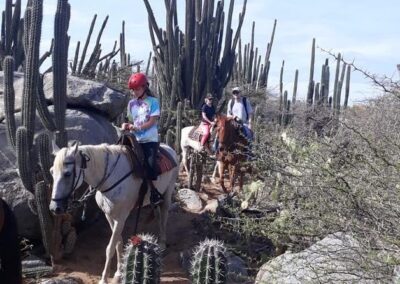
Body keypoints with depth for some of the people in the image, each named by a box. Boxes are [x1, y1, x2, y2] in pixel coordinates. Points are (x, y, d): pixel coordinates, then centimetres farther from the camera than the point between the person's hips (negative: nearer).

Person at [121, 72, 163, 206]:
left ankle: (153, 192, -4)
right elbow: (131, 121, 16)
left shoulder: (153, 101, -2)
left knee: (150, 164, -20)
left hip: (150, 140, -5)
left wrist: (137, 127, -20)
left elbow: (152, 121, -9)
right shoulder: (131, 103, 12)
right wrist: (127, 125, -6)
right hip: (136, 140, 5)